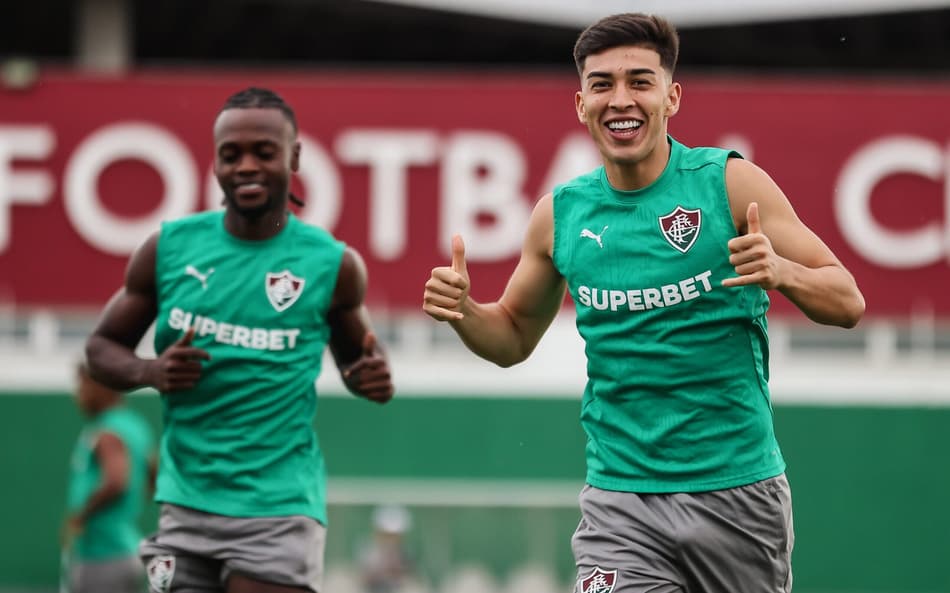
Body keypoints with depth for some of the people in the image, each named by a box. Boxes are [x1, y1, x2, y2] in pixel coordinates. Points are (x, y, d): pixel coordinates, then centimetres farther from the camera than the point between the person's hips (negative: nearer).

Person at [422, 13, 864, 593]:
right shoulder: (560, 213, 4)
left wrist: (781, 271, -25)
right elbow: (515, 337, 19)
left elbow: (847, 303, -5)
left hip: (738, 490, -1)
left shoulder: (731, 184, -5)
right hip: (620, 498, 1)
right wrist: (462, 310, -3)